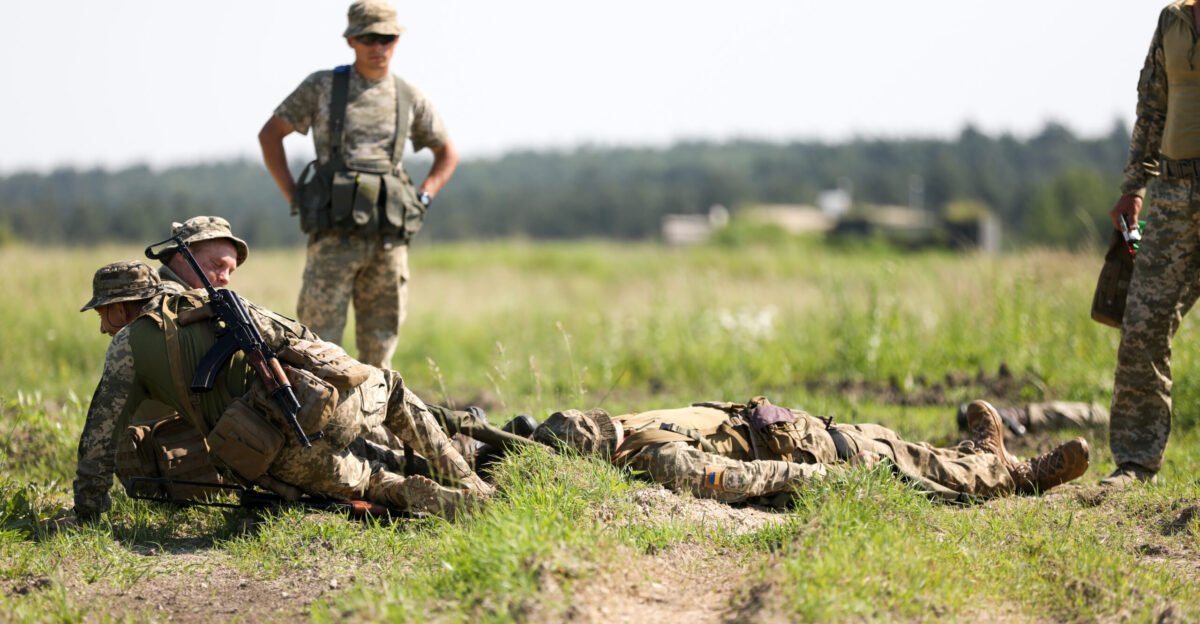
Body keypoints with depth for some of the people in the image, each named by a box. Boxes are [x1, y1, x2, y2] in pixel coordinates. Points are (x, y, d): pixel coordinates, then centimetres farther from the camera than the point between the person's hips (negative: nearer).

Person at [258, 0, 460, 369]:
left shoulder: (410, 99, 11)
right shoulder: (321, 88, 4)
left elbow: (447, 153, 23)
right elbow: (270, 134, 10)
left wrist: (422, 200, 8)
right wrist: (293, 197, 1)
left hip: (389, 238, 3)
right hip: (334, 237, -3)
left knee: (379, 345, 6)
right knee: (319, 342, -7)